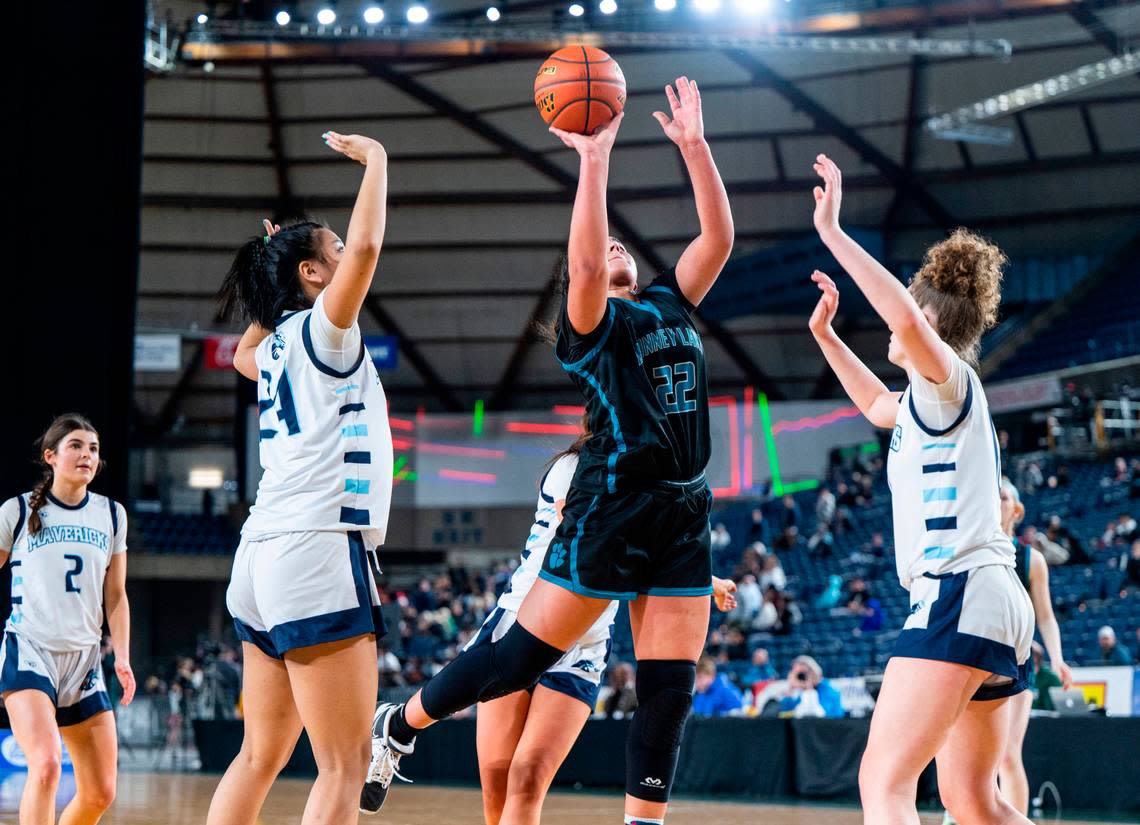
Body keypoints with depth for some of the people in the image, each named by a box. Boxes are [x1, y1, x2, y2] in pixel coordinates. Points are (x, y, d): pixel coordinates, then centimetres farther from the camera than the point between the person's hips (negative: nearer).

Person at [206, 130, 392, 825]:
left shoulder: (276, 346, 18)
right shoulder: (321, 330, -4)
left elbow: (244, 355, 45)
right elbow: (366, 248, -23)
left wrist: (271, 268, 36)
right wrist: (374, 158, -9)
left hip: (265, 558, 9)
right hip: (318, 552, -9)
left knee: (262, 757, 11)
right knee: (345, 766, -12)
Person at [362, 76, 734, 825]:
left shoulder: (670, 304, 18)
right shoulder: (593, 324, 0)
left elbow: (719, 237, 10)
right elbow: (584, 265, -22)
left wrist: (694, 145, 3)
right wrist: (594, 159, -24)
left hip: (683, 516, 6)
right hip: (610, 506, -6)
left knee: (670, 689, 0)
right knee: (522, 656, -3)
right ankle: (398, 726, 18)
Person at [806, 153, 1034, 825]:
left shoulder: (950, 378, -3)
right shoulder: (931, 398, 23)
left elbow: (906, 317, -26)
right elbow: (879, 406, 47)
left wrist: (833, 234, -23)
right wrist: (825, 334, 42)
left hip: (959, 593, -10)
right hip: (999, 606, 10)